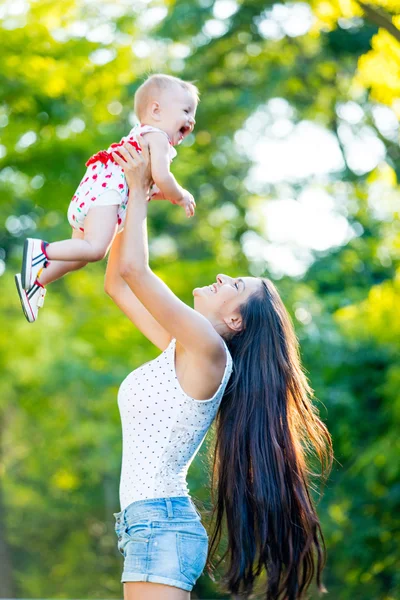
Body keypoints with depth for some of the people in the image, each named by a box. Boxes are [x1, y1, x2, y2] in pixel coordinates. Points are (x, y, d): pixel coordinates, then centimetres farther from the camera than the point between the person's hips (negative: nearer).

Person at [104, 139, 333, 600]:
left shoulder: (208, 349, -9)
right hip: (148, 522, 9)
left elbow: (133, 269, -14)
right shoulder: (182, 349, 15)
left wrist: (139, 189, -2)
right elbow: (117, 284, 23)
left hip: (160, 520, -9)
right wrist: (131, 192, 21)